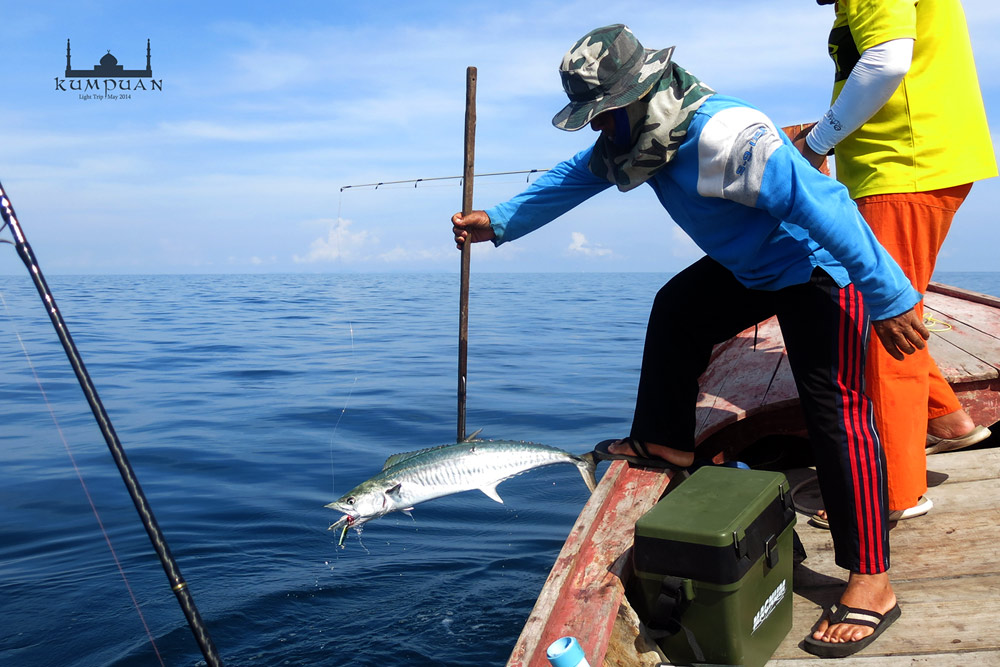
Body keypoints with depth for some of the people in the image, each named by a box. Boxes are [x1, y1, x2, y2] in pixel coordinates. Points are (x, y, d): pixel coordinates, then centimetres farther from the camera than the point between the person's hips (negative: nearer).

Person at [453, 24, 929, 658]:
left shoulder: (726, 135, -34)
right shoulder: (639, 133, -4)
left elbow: (824, 210, -35)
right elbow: (574, 178, 8)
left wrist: (889, 300, -33)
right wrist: (498, 222, 5)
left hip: (821, 267, -9)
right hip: (751, 267, 10)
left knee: (836, 409, -14)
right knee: (678, 308, 15)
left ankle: (872, 583, -8)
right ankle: (666, 440, 28)